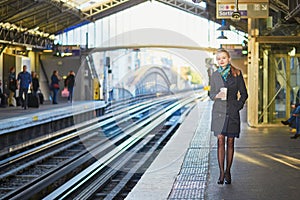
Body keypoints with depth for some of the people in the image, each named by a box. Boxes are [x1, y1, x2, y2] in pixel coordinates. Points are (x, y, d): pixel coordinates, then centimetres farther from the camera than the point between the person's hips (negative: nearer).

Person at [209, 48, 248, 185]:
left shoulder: (237, 74, 2)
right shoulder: (215, 75, 6)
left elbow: (244, 94, 7)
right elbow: (211, 94, 12)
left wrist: (238, 105, -5)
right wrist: (217, 95, -9)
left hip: (232, 112, -1)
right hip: (219, 111, 1)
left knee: (230, 142, 4)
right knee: (220, 141, -4)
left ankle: (228, 172, 14)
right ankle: (221, 172, 0)